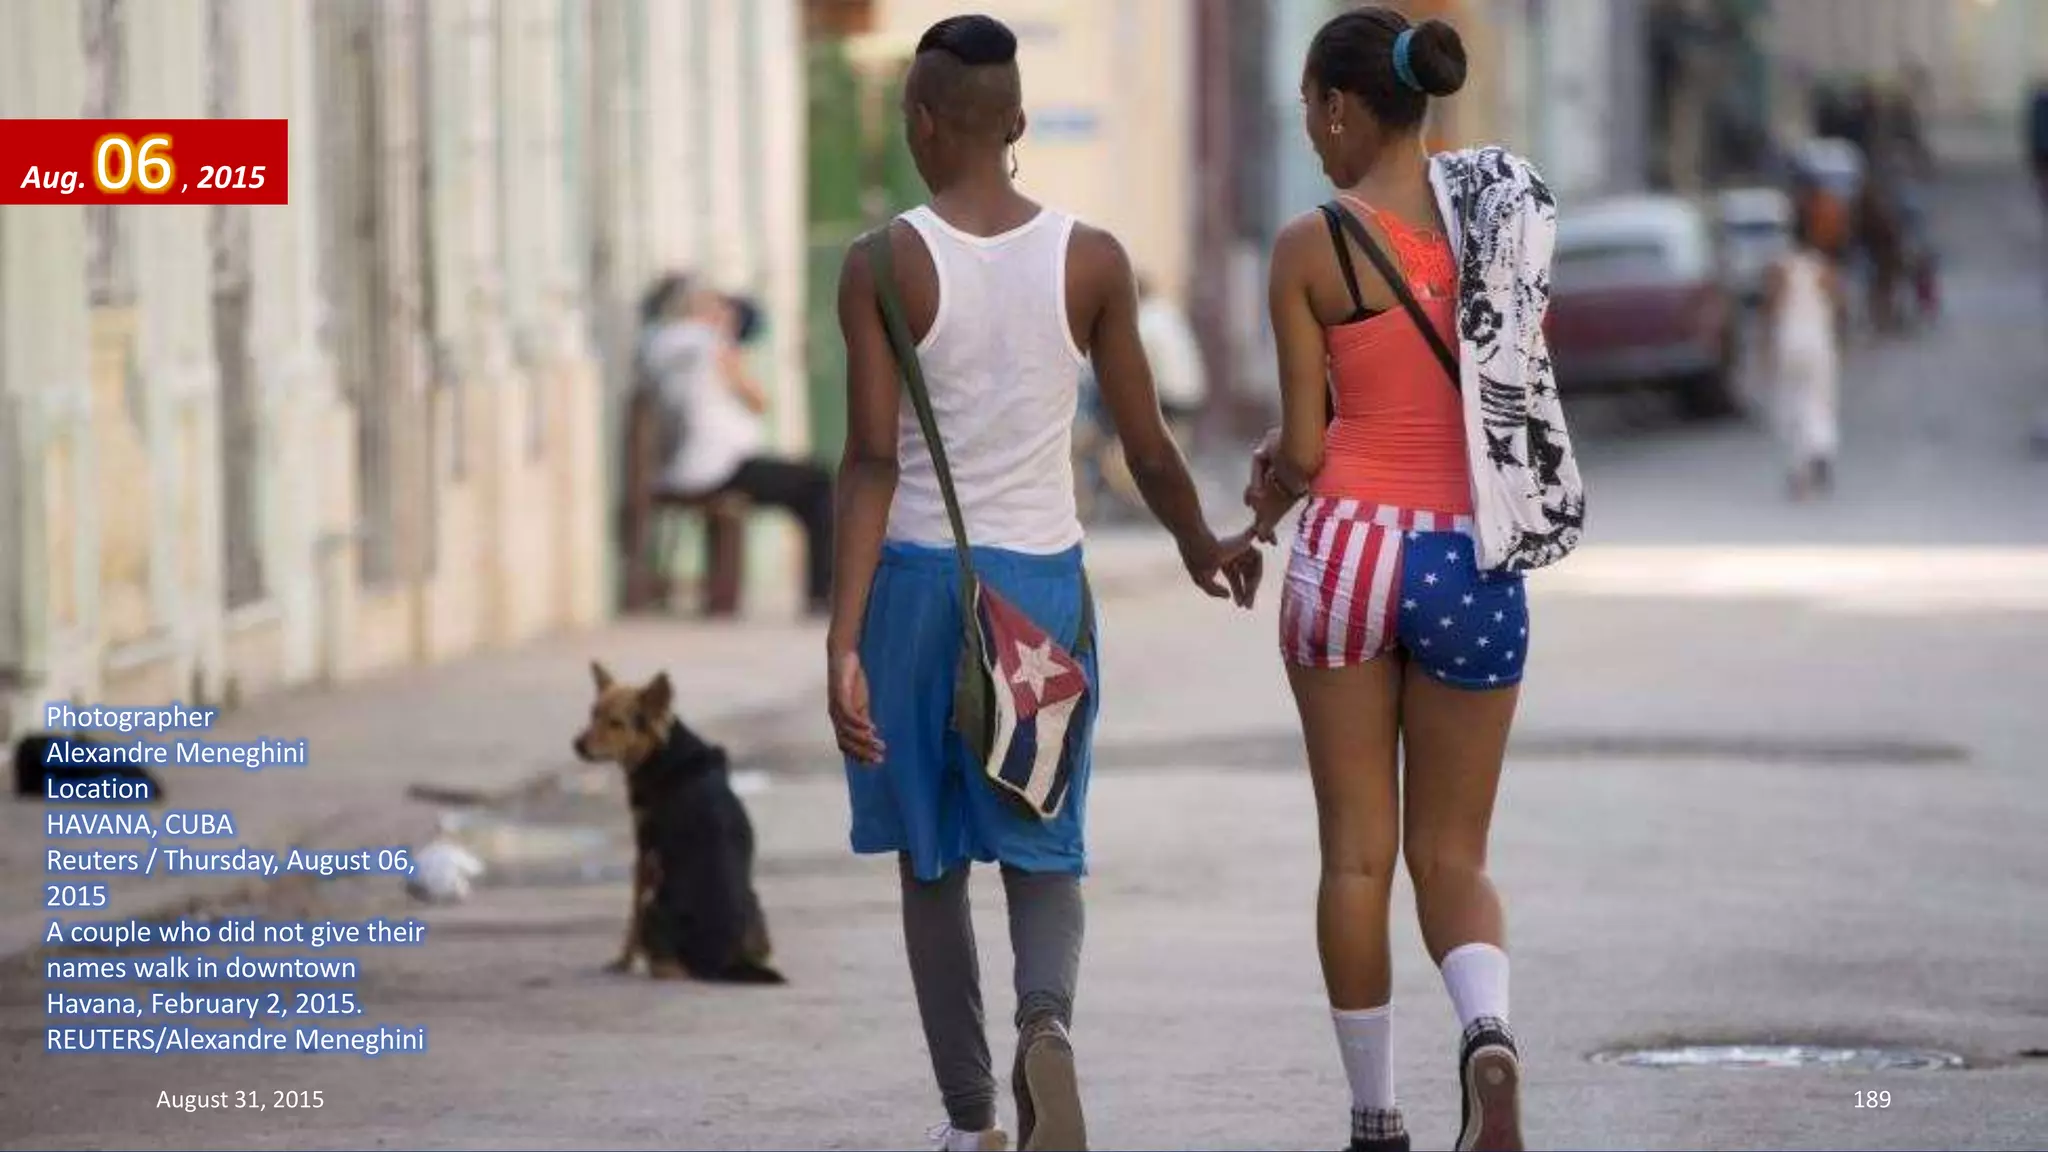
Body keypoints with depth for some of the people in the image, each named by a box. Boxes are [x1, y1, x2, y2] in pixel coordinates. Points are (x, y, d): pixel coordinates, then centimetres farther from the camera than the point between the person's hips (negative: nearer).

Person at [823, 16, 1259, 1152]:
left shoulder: (884, 267, -8)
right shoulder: (1091, 263, -2)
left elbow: (872, 463, -15)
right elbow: (1149, 450, 3)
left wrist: (843, 642, -18)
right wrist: (1205, 548, 23)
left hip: (918, 578, -1)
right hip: (1043, 582, 1)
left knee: (931, 860, 14)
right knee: (1041, 850, 9)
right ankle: (1047, 1019, -22)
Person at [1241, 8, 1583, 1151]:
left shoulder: (1312, 247, -9)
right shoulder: (1507, 213, 2)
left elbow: (1305, 448, -7)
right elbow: (1505, 389, 10)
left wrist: (1275, 490, 18)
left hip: (1353, 547, -3)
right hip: (1475, 557, 3)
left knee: (1357, 853, 9)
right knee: (1453, 853, 10)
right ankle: (1490, 1029, -20)